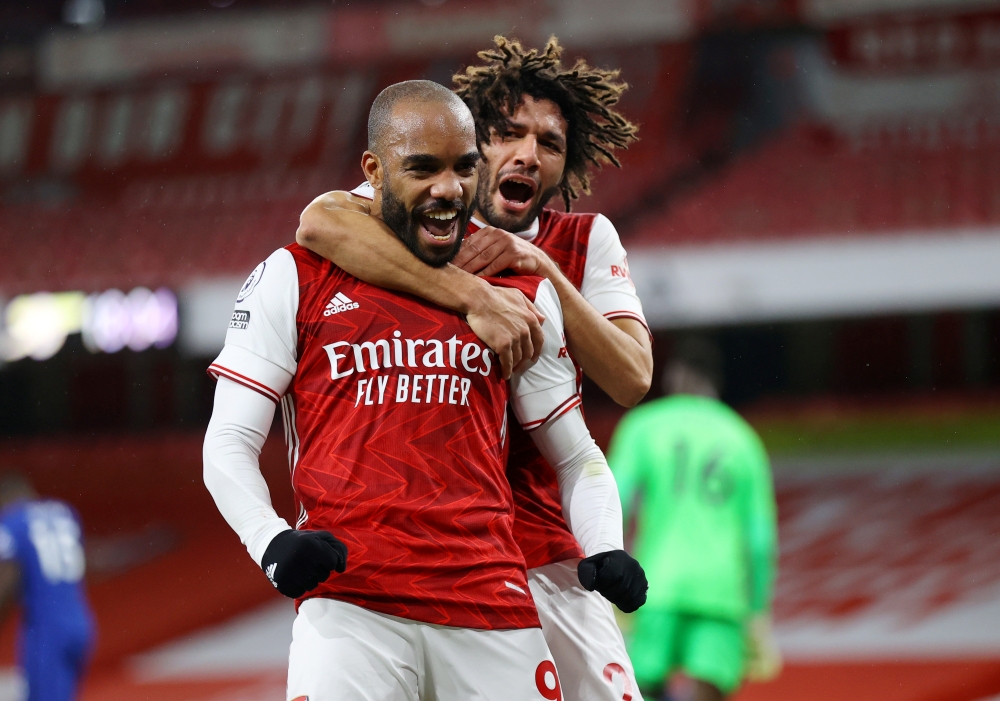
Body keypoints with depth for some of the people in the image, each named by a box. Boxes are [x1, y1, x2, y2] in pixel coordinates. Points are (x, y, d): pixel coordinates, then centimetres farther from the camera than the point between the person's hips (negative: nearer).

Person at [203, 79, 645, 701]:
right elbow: (230, 444, 6)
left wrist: (606, 550, 2)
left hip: (493, 601, 3)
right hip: (349, 598, -3)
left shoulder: (521, 293, 16)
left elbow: (575, 454, 23)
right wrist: (273, 542, -14)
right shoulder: (297, 279, 7)